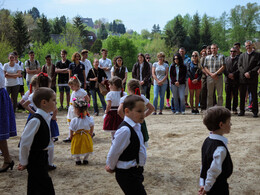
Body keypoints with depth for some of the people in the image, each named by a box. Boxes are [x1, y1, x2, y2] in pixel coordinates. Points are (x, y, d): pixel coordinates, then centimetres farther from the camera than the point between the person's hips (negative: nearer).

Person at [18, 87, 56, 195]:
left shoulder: (47, 118, 5)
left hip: (42, 156, 9)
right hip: (35, 158, -9)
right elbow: (25, 141, -22)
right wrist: (24, 162, -12)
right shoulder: (36, 121, -24)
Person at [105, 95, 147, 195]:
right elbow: (113, 153, -19)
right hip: (127, 175, -9)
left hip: (135, 172, 9)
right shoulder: (125, 130, -25)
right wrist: (111, 167, -1)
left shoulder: (136, 126, 5)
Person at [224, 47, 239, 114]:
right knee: (228, 95, 3)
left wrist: (233, 74, -16)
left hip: (236, 79, -2)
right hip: (227, 79, 2)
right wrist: (228, 75, -9)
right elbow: (224, 68, 5)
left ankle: (234, 109, 9)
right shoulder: (226, 59, 13)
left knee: (235, 95, 3)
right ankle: (227, 108, 7)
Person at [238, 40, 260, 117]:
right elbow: (239, 66, 7)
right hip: (242, 78, 3)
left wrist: (250, 73, -13)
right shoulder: (242, 55, 15)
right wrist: (245, 73, -9)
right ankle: (242, 111, 12)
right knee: (242, 96, 4)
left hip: (253, 78, -3)